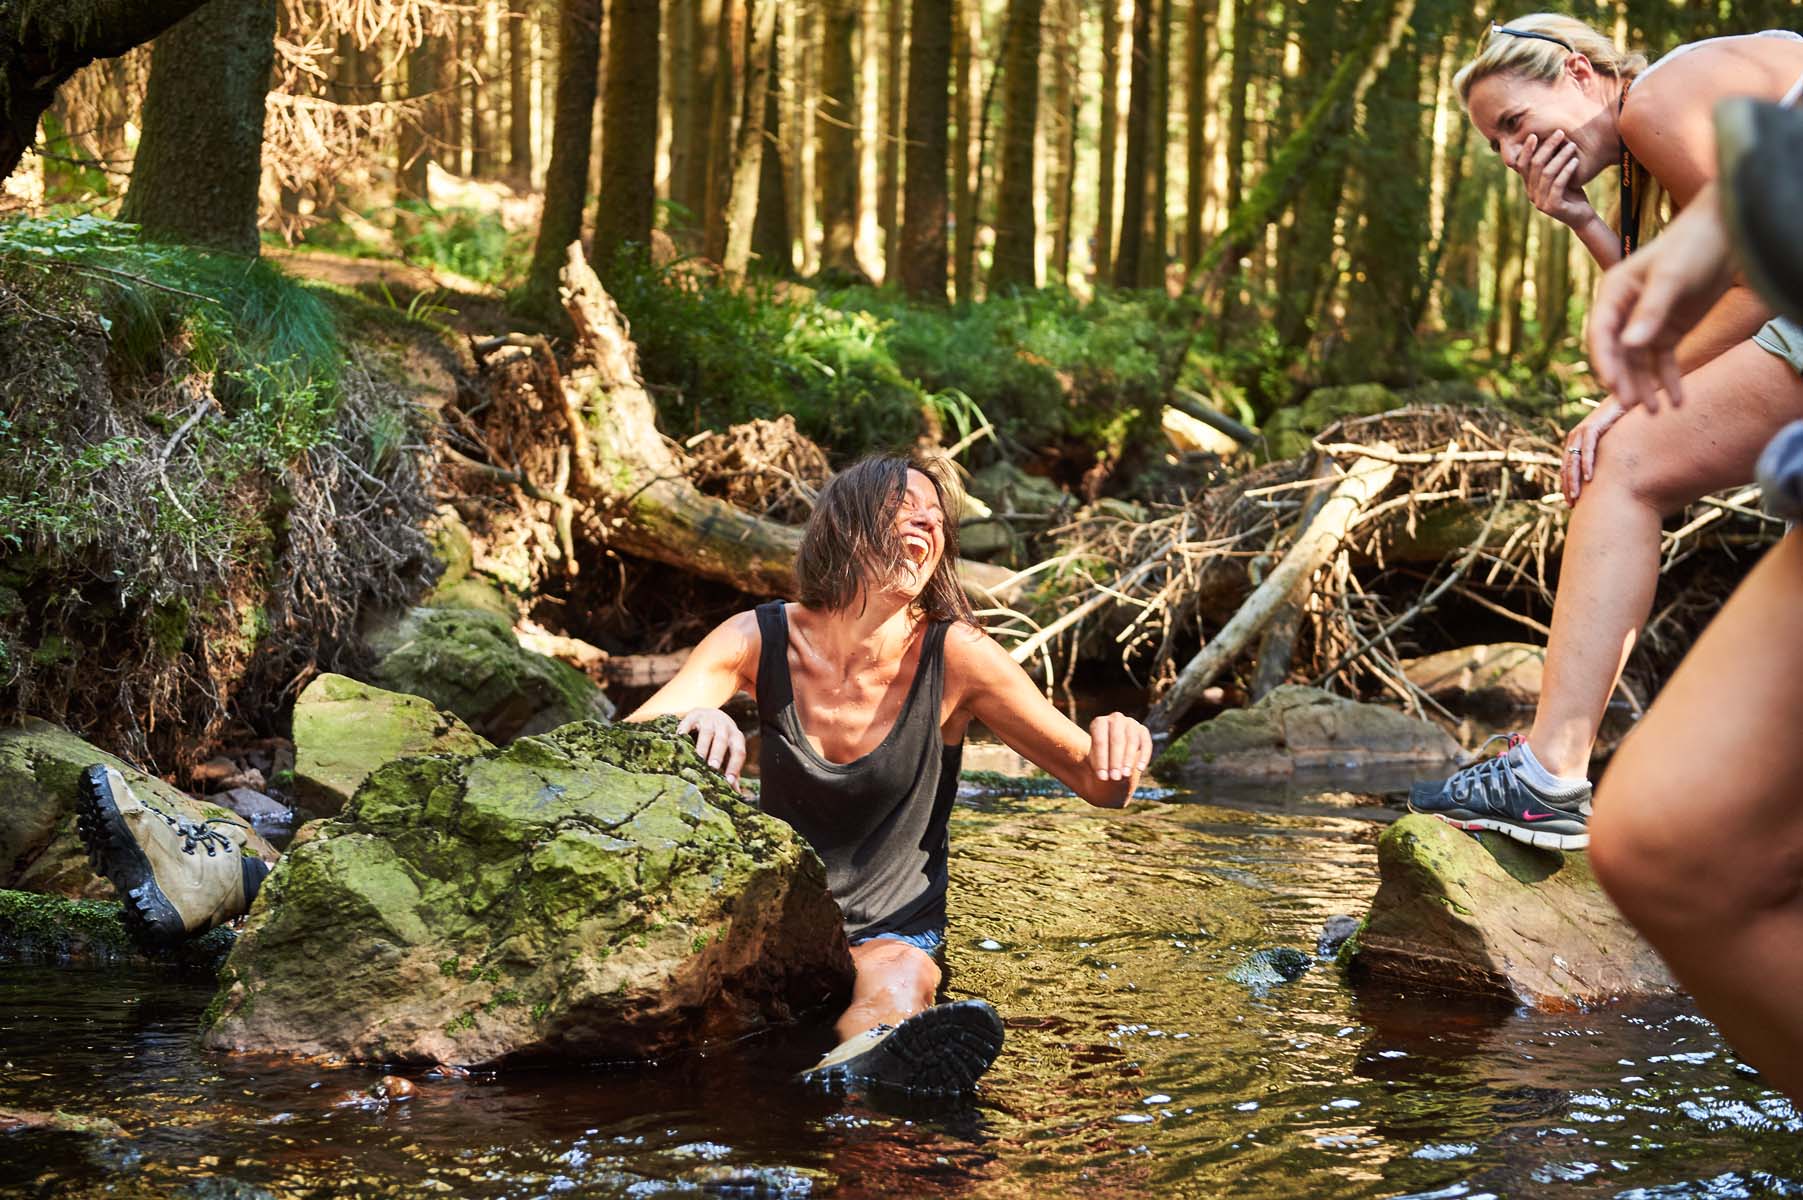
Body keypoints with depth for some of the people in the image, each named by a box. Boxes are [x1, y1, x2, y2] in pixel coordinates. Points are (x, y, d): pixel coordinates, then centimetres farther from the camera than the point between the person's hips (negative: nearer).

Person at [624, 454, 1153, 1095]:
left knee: (896, 991, -40)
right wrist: (689, 725, -32)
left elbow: (1099, 785, -1)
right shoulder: (760, 640, -2)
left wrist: (1120, 746, -26)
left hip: (893, 935, -4)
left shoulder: (955, 656, -6)